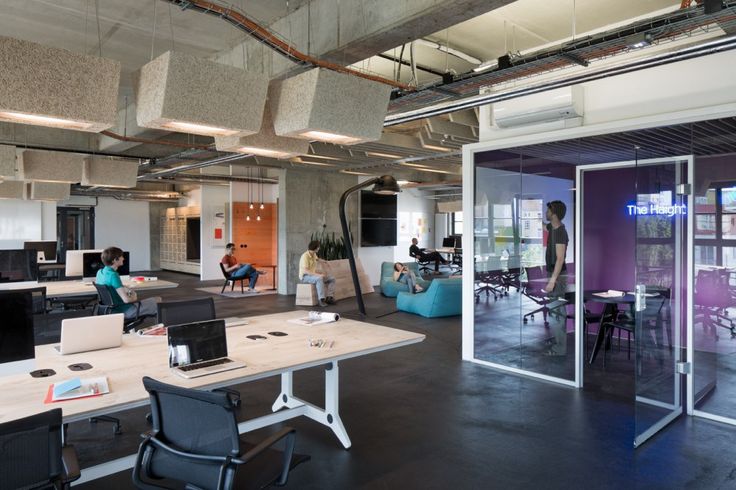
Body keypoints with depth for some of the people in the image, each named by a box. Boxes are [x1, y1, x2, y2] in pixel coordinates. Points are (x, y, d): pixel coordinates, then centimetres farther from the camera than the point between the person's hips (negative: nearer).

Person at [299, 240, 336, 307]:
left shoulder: (313, 254, 7)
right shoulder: (305, 256, -21)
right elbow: (305, 271, -30)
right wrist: (318, 274, -35)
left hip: (313, 275, 9)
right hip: (305, 276, -9)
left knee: (332, 279, -4)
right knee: (320, 279, -39)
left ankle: (329, 297, -15)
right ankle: (322, 300, -37)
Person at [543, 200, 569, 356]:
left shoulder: (560, 232, -20)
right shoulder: (552, 228, 7)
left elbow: (560, 259, -23)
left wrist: (552, 280, -25)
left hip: (557, 275, -10)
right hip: (553, 273, 10)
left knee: (556, 312, -5)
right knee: (558, 311, 16)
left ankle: (560, 349, 2)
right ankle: (560, 343, 27)